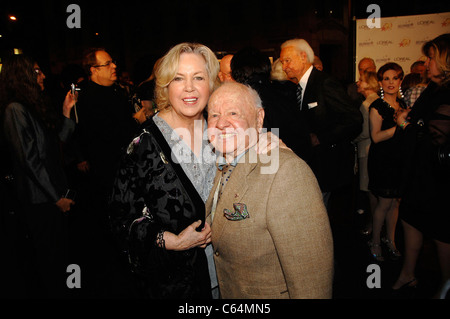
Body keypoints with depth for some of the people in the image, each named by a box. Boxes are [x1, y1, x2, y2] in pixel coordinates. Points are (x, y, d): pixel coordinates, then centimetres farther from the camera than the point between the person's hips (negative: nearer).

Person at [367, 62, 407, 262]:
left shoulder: (402, 104, 10)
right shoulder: (377, 107, -10)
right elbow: (376, 136, -18)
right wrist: (398, 127, -24)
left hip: (399, 159, 6)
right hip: (382, 160, -6)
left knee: (395, 202, 12)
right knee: (384, 203, 0)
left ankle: (391, 240, 27)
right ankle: (375, 242, 17)